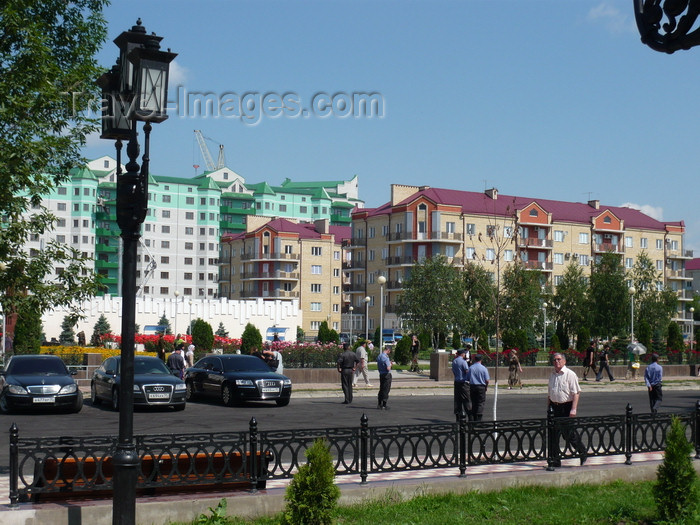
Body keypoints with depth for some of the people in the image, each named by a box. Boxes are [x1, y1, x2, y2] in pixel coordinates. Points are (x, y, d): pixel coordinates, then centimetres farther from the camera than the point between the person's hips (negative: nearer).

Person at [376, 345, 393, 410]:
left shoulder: (379, 356, 8)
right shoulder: (386, 357, -19)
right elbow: (388, 368, -26)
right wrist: (390, 364, -5)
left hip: (381, 374, 8)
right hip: (387, 375, -8)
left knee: (381, 389, 16)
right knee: (386, 390, 1)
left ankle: (379, 404, 21)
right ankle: (384, 405, 4)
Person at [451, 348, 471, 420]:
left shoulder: (454, 361, 9)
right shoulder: (463, 361, -13)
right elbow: (467, 371, -16)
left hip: (456, 381, 7)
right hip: (464, 382, -7)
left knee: (457, 400, 10)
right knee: (467, 399, -3)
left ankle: (457, 416, 12)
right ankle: (469, 415, -4)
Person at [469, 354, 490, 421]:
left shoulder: (470, 368, 0)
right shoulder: (483, 368, -7)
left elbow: (468, 378, 2)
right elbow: (487, 380, -6)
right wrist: (486, 387, 10)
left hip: (472, 386, 3)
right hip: (481, 387, -3)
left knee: (473, 403, 12)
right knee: (480, 403, 1)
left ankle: (473, 418, 15)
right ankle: (479, 419, -4)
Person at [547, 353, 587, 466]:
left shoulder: (570, 374, -8)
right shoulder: (552, 375, 13)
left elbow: (576, 393, -13)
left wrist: (573, 409, -20)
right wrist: (548, 408, 16)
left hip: (566, 407, -6)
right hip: (555, 407, 6)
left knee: (568, 433, -3)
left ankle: (583, 453, 20)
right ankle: (556, 461, 12)